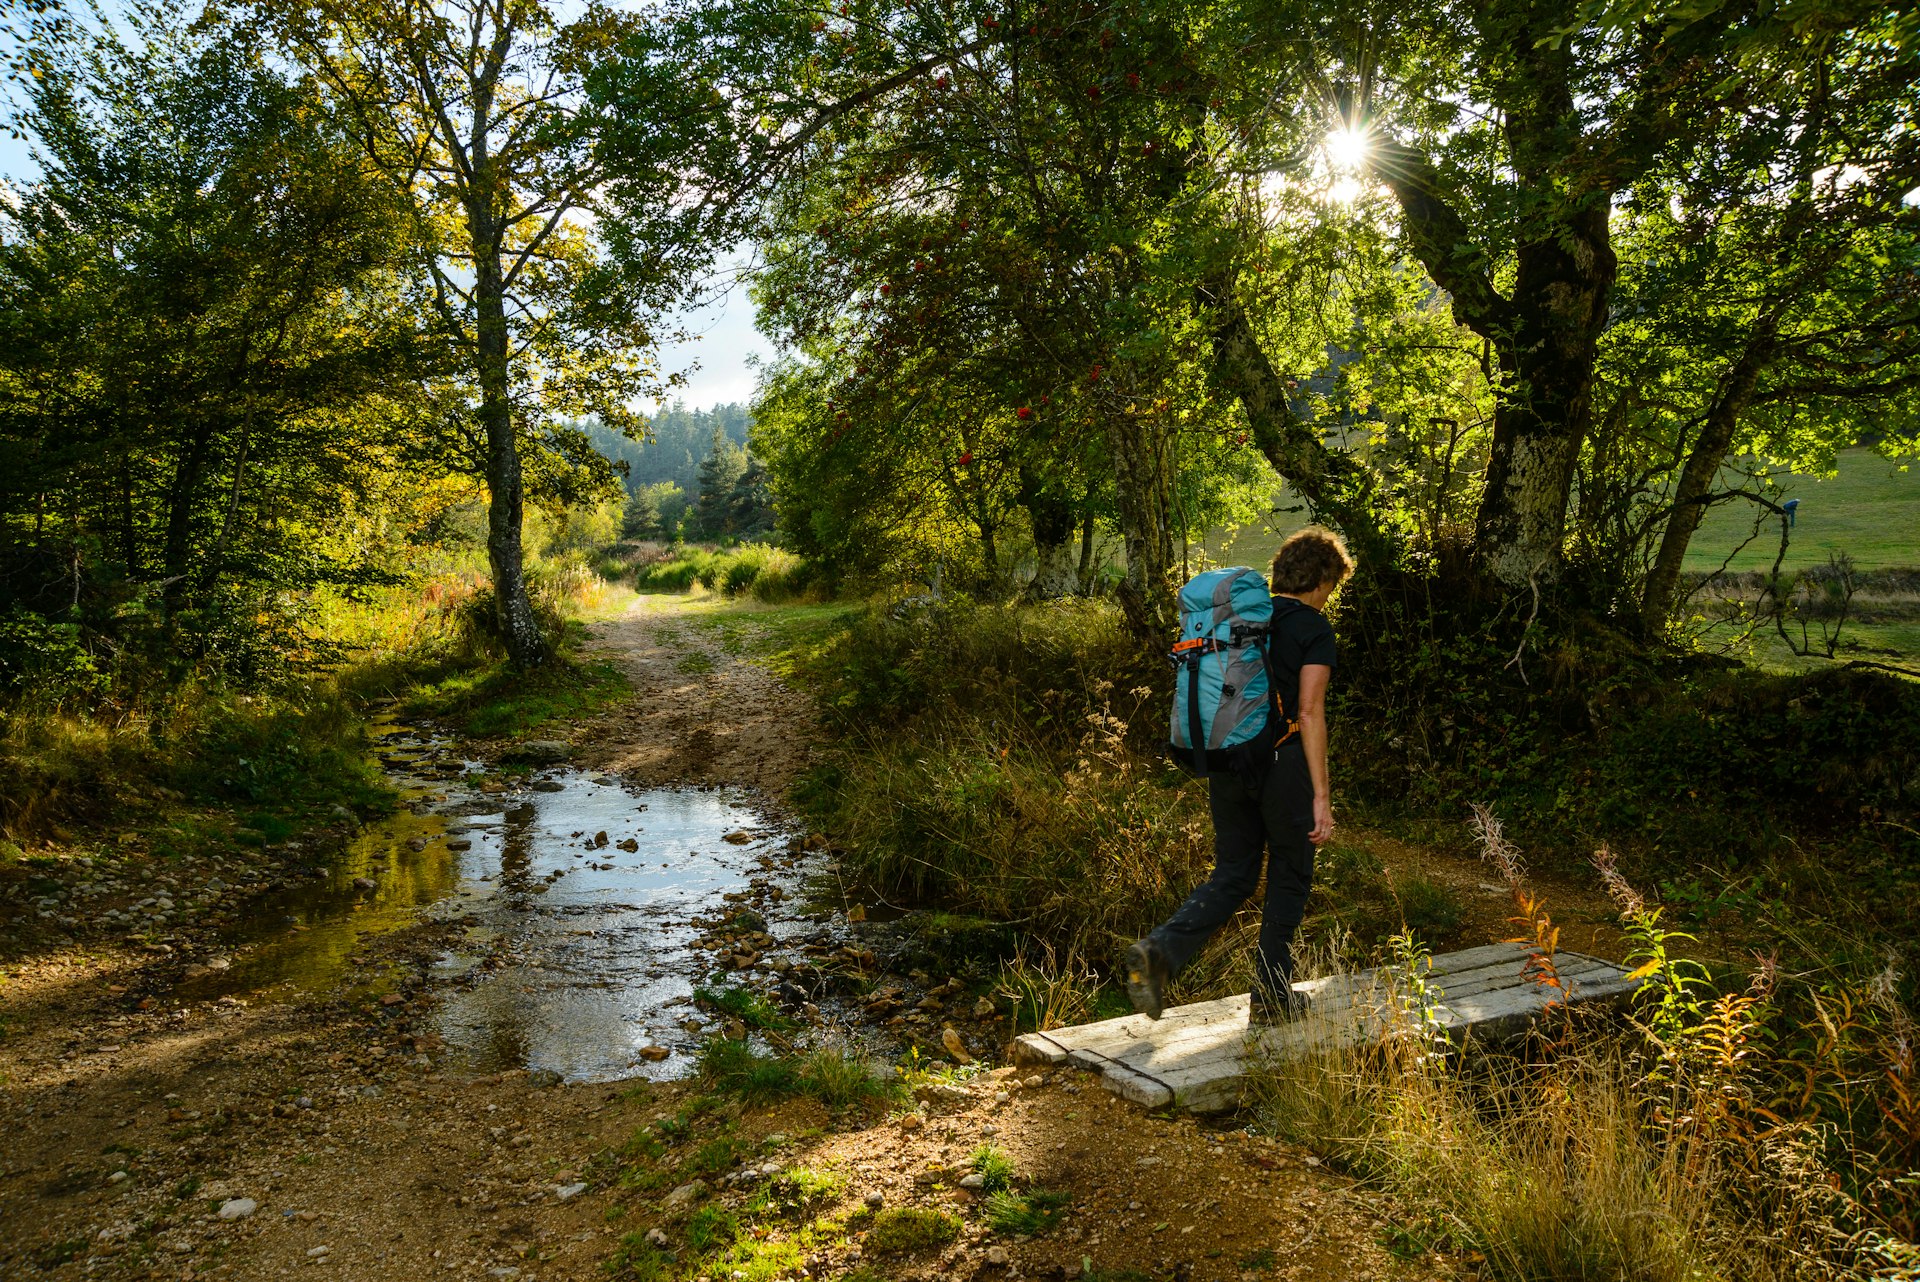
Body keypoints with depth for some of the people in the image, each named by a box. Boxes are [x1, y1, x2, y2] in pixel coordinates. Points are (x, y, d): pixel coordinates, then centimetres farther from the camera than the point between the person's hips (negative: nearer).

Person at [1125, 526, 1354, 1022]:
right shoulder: (1314, 628, -7)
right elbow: (1309, 712, -15)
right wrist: (1321, 795, -14)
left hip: (1227, 761, 6)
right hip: (1283, 763, -5)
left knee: (1233, 875, 14)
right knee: (1289, 879, 12)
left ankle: (1159, 951, -6)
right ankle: (1271, 996, 20)